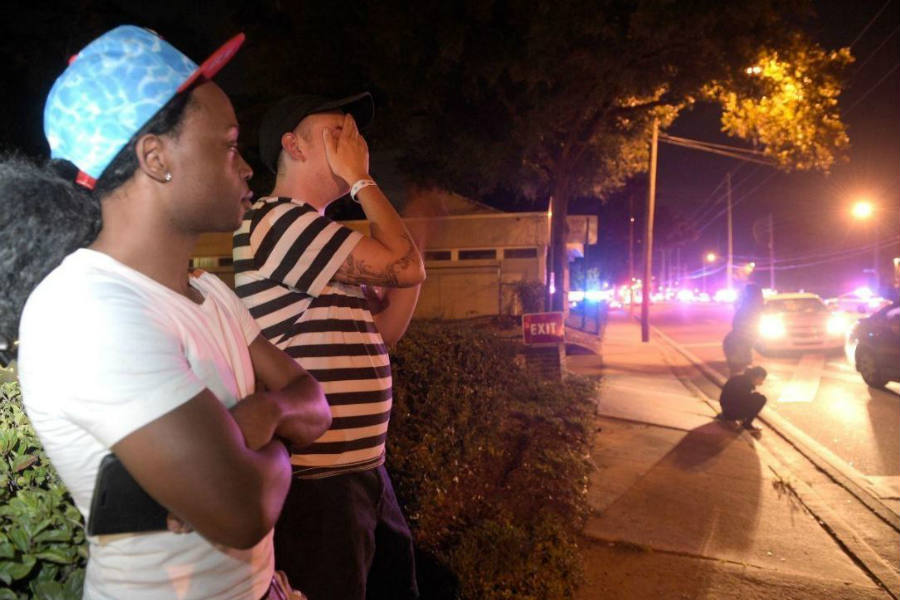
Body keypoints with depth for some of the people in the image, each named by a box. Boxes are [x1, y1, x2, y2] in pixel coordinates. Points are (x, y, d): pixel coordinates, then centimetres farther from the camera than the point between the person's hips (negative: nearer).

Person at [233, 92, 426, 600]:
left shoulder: (316, 234, 16)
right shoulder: (279, 220, -16)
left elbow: (383, 333, 15)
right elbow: (407, 266, -19)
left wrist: (406, 265, 2)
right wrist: (361, 179, -7)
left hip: (362, 469, 10)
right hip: (317, 482, -10)